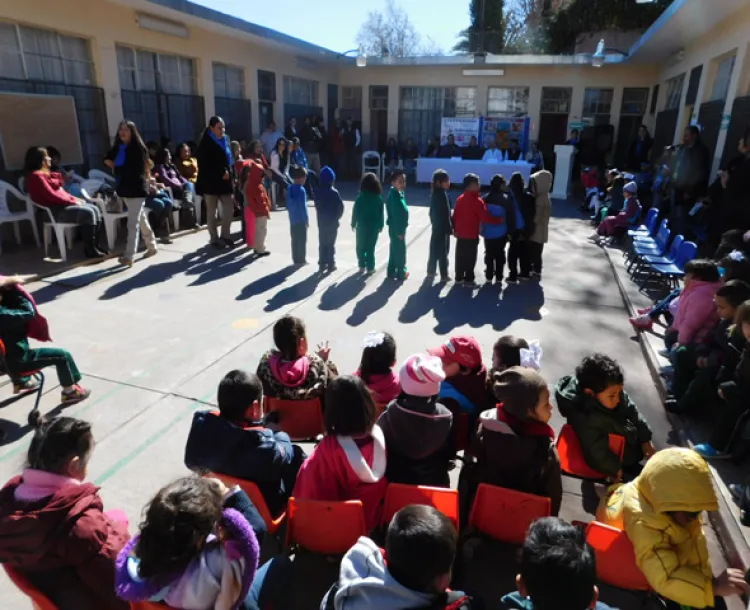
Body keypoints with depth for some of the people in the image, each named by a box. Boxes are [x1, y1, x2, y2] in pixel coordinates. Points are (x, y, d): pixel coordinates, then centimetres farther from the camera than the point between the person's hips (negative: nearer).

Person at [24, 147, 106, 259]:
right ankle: (90, 249, -24)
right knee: (88, 213, -26)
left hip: (63, 204, 10)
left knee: (95, 209, -5)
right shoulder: (36, 176, -10)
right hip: (54, 210, -10)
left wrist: (75, 199, 6)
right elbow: (51, 196, -18)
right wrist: (72, 201, -13)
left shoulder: (46, 173, 21)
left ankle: (95, 244, -7)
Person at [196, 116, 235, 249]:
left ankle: (225, 235, 21)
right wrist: (221, 174, -19)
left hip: (225, 182, 6)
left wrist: (231, 175, 4)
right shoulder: (206, 143, -9)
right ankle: (214, 239, 13)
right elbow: (204, 165, -16)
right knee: (212, 212, 5)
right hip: (210, 183, -6)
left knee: (229, 210, 6)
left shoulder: (225, 140, 12)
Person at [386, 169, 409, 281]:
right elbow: (396, 215, -23)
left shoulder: (399, 193, 8)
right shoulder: (394, 196, -22)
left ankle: (392, 272, 27)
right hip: (396, 229, -10)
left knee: (395, 250, 17)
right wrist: (399, 231, -22)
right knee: (400, 250, 3)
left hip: (398, 228, 10)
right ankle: (401, 273, 15)